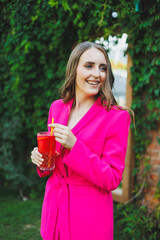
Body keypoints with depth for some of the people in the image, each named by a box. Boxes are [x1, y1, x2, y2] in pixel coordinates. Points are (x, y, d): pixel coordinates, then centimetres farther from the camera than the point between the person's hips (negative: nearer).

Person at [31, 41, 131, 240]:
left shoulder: (117, 117, -15)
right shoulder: (57, 107, 2)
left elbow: (112, 180, -16)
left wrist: (74, 146, -26)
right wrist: (41, 159, -9)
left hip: (90, 216, -5)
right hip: (54, 207, 5)